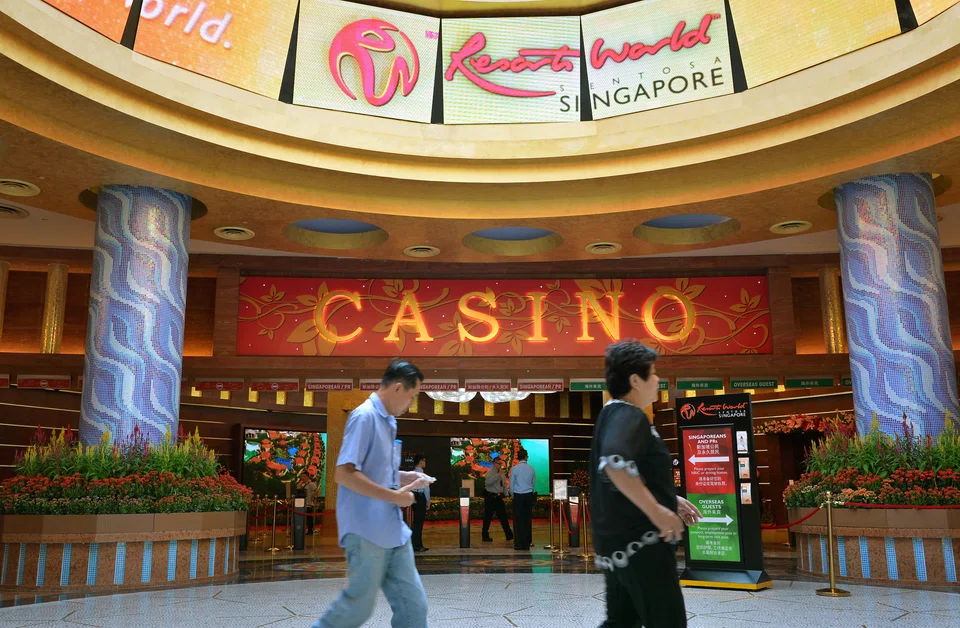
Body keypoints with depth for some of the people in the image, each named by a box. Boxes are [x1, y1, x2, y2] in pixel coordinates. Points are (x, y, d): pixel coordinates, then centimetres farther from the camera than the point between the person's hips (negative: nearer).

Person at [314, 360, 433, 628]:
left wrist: (403, 477, 9)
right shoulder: (365, 416, -16)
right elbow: (344, 473, -24)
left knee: (413, 605, 8)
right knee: (359, 604, 5)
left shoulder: (387, 421, 11)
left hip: (393, 531, 9)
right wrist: (394, 496, -20)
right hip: (366, 532, -9)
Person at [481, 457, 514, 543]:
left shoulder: (502, 473, 12)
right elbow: (488, 481, -31)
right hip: (490, 497, -6)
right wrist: (498, 475, -32)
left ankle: (509, 535, 13)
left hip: (499, 497, 7)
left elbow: (504, 485, 21)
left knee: (503, 516, 9)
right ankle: (485, 536, 11)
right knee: (488, 517, 1)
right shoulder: (490, 472, -10)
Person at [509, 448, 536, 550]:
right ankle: (527, 542, 8)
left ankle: (519, 543, -1)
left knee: (518, 519, 0)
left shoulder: (514, 469, -6)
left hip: (518, 496, -3)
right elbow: (534, 484, 11)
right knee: (528, 518, 6)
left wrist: (513, 495, 15)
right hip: (529, 495, 3)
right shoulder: (531, 469, 2)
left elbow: (511, 484, 0)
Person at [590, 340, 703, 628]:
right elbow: (615, 464, -36)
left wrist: (670, 498, 22)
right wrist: (657, 510, -30)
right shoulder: (628, 415, -16)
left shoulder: (613, 414, 15)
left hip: (619, 543, 10)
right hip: (639, 542, -10)